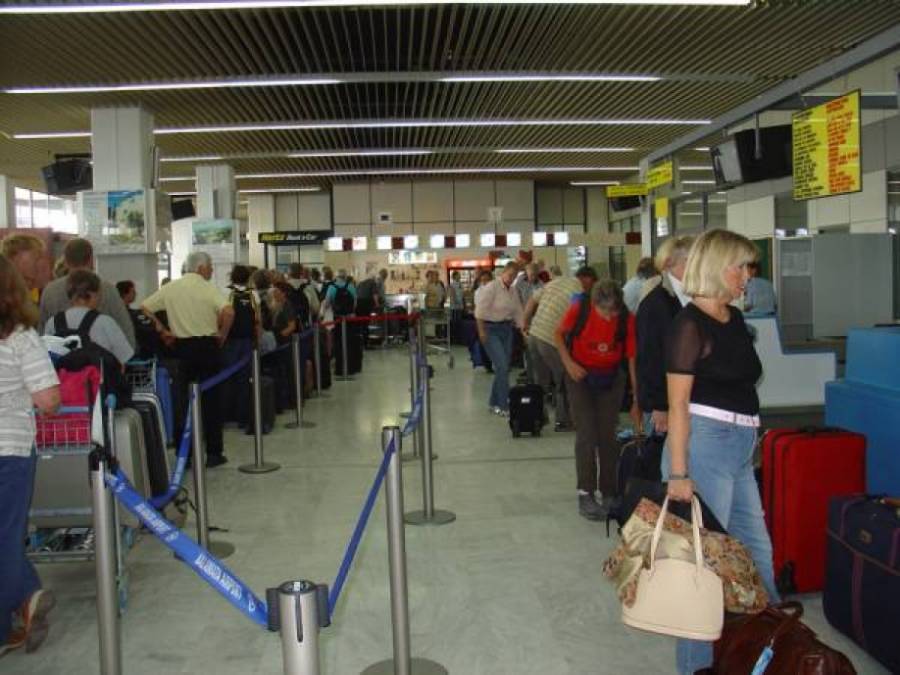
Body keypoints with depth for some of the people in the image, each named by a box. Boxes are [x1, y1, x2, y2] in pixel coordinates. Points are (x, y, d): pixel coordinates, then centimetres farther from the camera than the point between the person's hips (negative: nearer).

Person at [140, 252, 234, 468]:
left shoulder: (170, 288, 3)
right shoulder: (208, 289, -10)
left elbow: (144, 308, 4)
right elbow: (228, 312, -25)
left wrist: (161, 329, 8)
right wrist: (222, 335, -10)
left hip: (181, 347, 4)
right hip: (207, 345, -4)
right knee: (211, 399, 5)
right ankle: (213, 452, 9)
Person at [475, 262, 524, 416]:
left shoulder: (513, 291, 9)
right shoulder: (491, 287, -12)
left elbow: (518, 312, 12)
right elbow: (480, 311, -15)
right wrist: (482, 332, -17)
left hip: (507, 329, 7)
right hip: (491, 329, -7)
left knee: (503, 368, 7)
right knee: (502, 367, -13)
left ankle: (494, 402, 20)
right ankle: (503, 406, -5)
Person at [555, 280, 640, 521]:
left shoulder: (628, 319, -18)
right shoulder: (579, 309, -19)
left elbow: (633, 359, -13)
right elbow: (559, 334, -1)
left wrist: (637, 403, -13)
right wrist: (568, 362, -14)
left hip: (611, 378, 1)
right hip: (580, 375, -1)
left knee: (608, 435, 4)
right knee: (586, 433, -8)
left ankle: (609, 494, 15)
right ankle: (585, 494, -1)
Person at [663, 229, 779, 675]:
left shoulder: (734, 319, 12)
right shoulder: (691, 324, -12)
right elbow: (677, 403, -15)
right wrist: (678, 473, -18)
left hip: (740, 447, 8)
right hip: (704, 442, -8)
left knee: (756, 549, 19)